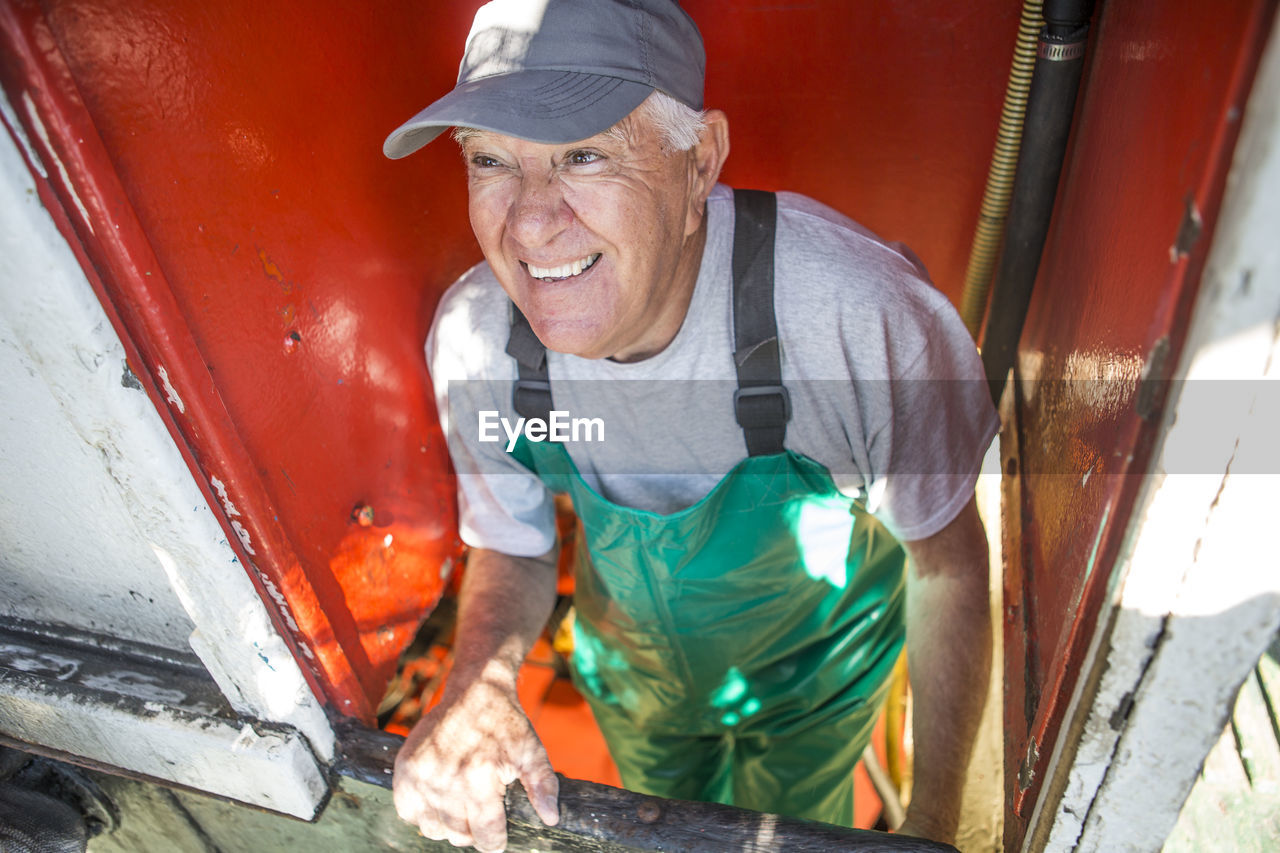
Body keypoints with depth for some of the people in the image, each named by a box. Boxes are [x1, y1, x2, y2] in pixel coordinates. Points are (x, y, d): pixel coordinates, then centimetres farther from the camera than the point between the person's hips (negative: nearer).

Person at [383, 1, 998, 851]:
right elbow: (514, 551, -9)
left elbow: (947, 564, -21)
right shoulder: (472, 338, -27)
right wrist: (479, 678, -31)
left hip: (813, 672, -2)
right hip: (632, 671, 3)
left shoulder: (861, 312, -38)